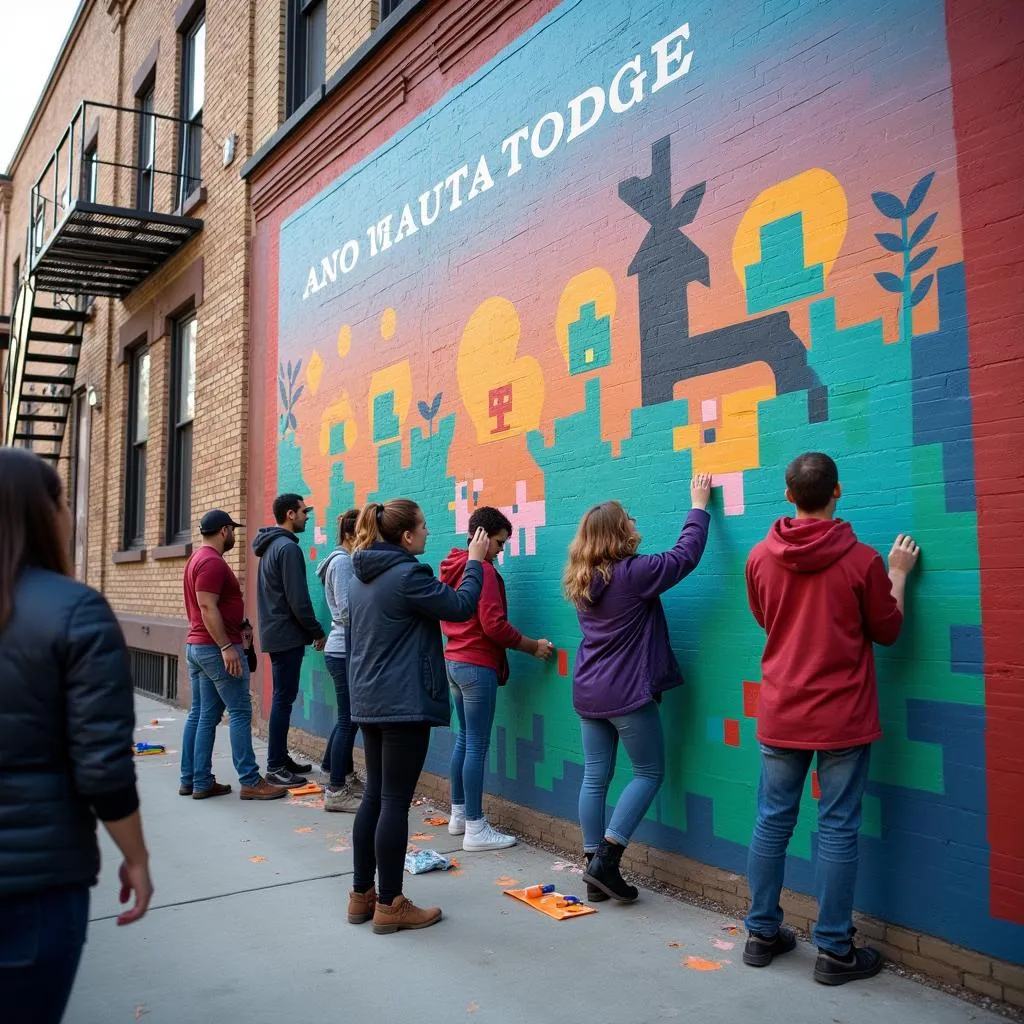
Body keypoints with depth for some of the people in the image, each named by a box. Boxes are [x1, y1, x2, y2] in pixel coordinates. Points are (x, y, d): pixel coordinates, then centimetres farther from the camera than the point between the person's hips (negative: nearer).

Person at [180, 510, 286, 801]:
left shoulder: (198, 559, 16)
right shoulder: (213, 562, -16)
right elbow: (208, 608, -23)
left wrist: (238, 625, 25)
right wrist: (227, 647, -25)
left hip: (196, 645, 10)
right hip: (217, 647, -10)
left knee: (200, 714, 11)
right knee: (240, 712, -6)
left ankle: (193, 780, 14)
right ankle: (250, 782, -3)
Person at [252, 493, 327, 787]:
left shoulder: (271, 546, 14)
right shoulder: (288, 548, -16)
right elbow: (298, 599, -20)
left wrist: (309, 630, 18)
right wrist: (318, 632, -9)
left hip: (275, 633, 10)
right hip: (287, 635, -10)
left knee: (282, 697, 15)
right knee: (283, 699, -5)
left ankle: (281, 758, 22)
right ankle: (275, 767, 0)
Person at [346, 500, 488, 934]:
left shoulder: (362, 576, 11)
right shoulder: (408, 575, -18)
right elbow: (460, 606, -10)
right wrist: (475, 562, 2)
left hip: (369, 702, 9)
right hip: (404, 705, -9)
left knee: (374, 797, 15)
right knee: (395, 801, -2)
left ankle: (362, 895, 22)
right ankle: (389, 906, 7)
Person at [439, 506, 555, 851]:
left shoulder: (453, 568, 11)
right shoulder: (482, 570, -16)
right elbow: (494, 625, -20)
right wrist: (534, 647, -10)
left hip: (454, 661, 9)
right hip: (477, 666, -9)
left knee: (464, 739, 17)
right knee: (477, 745, -5)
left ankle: (458, 814, 26)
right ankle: (475, 829, 1)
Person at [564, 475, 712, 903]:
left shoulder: (581, 581, 6)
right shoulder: (633, 574, -15)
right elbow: (685, 555, -6)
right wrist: (698, 506, 7)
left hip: (588, 692, 7)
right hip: (627, 694, -7)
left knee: (595, 778, 10)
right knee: (649, 772, 7)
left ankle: (596, 870, 14)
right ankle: (605, 859, 0)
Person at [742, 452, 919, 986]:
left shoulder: (760, 557, -4)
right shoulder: (861, 560, -13)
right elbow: (887, 631, 0)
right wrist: (898, 574, 13)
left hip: (779, 715, 3)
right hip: (843, 718, -3)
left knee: (772, 823, 12)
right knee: (837, 830, 6)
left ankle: (762, 933, 24)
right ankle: (833, 951, 15)